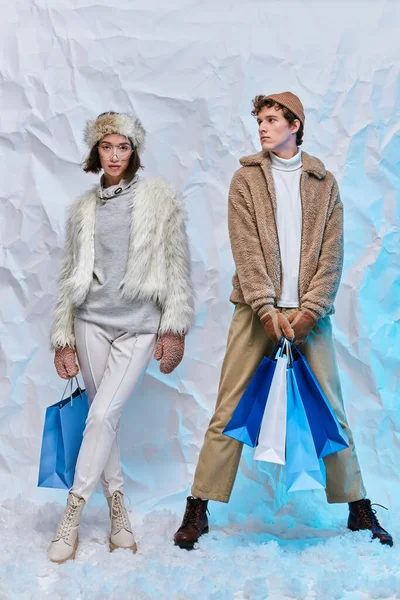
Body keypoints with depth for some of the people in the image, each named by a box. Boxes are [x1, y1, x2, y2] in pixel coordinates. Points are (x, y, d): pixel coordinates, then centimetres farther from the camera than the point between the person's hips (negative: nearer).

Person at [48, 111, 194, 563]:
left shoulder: (158, 197, 4)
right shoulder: (83, 208, 12)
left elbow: (176, 265, 0)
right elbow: (70, 275, 15)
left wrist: (174, 328, -6)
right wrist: (64, 338, 10)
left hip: (139, 326, -3)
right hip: (92, 321, 3)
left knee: (103, 415, -11)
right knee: (103, 418, 2)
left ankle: (72, 516, -3)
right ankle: (118, 510, 14)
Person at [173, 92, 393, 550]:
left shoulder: (324, 183, 11)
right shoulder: (246, 179, 8)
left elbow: (332, 254, 4)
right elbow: (246, 251, -2)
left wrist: (309, 309, -9)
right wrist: (267, 310, -13)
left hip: (309, 312, 1)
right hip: (256, 310, -1)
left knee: (332, 409, 3)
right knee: (229, 411, -2)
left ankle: (358, 506, 15)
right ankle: (198, 509, 5)